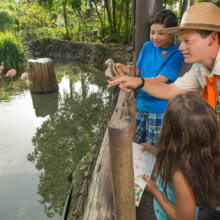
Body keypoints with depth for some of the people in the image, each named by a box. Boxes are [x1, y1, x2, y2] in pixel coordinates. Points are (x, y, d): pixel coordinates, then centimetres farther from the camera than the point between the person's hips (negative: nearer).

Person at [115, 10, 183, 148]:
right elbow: (138, 71, 8)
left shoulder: (176, 55, -13)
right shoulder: (147, 46, 3)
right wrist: (123, 68, -13)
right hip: (141, 104, 5)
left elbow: (159, 81, -20)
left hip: (159, 110, -4)